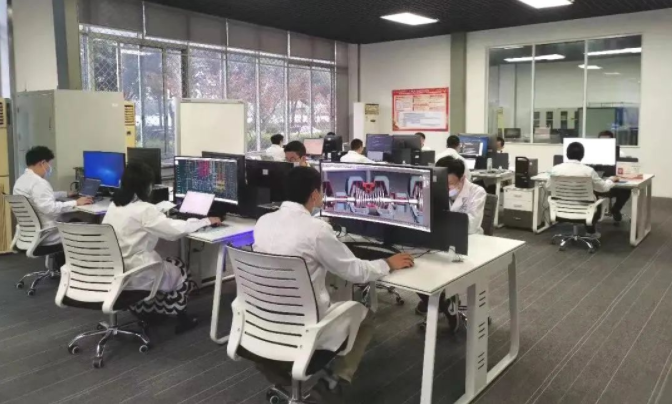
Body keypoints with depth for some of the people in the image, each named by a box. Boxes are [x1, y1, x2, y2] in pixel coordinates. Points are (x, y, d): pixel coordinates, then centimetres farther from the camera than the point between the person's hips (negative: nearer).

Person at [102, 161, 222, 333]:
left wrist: (161, 216, 23)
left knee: (166, 263, 29)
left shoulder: (114, 205, 4)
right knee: (179, 268, 18)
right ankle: (179, 317, 28)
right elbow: (176, 229, -21)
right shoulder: (144, 209, -20)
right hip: (135, 277, -7)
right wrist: (206, 221, -9)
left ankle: (146, 311, 31)